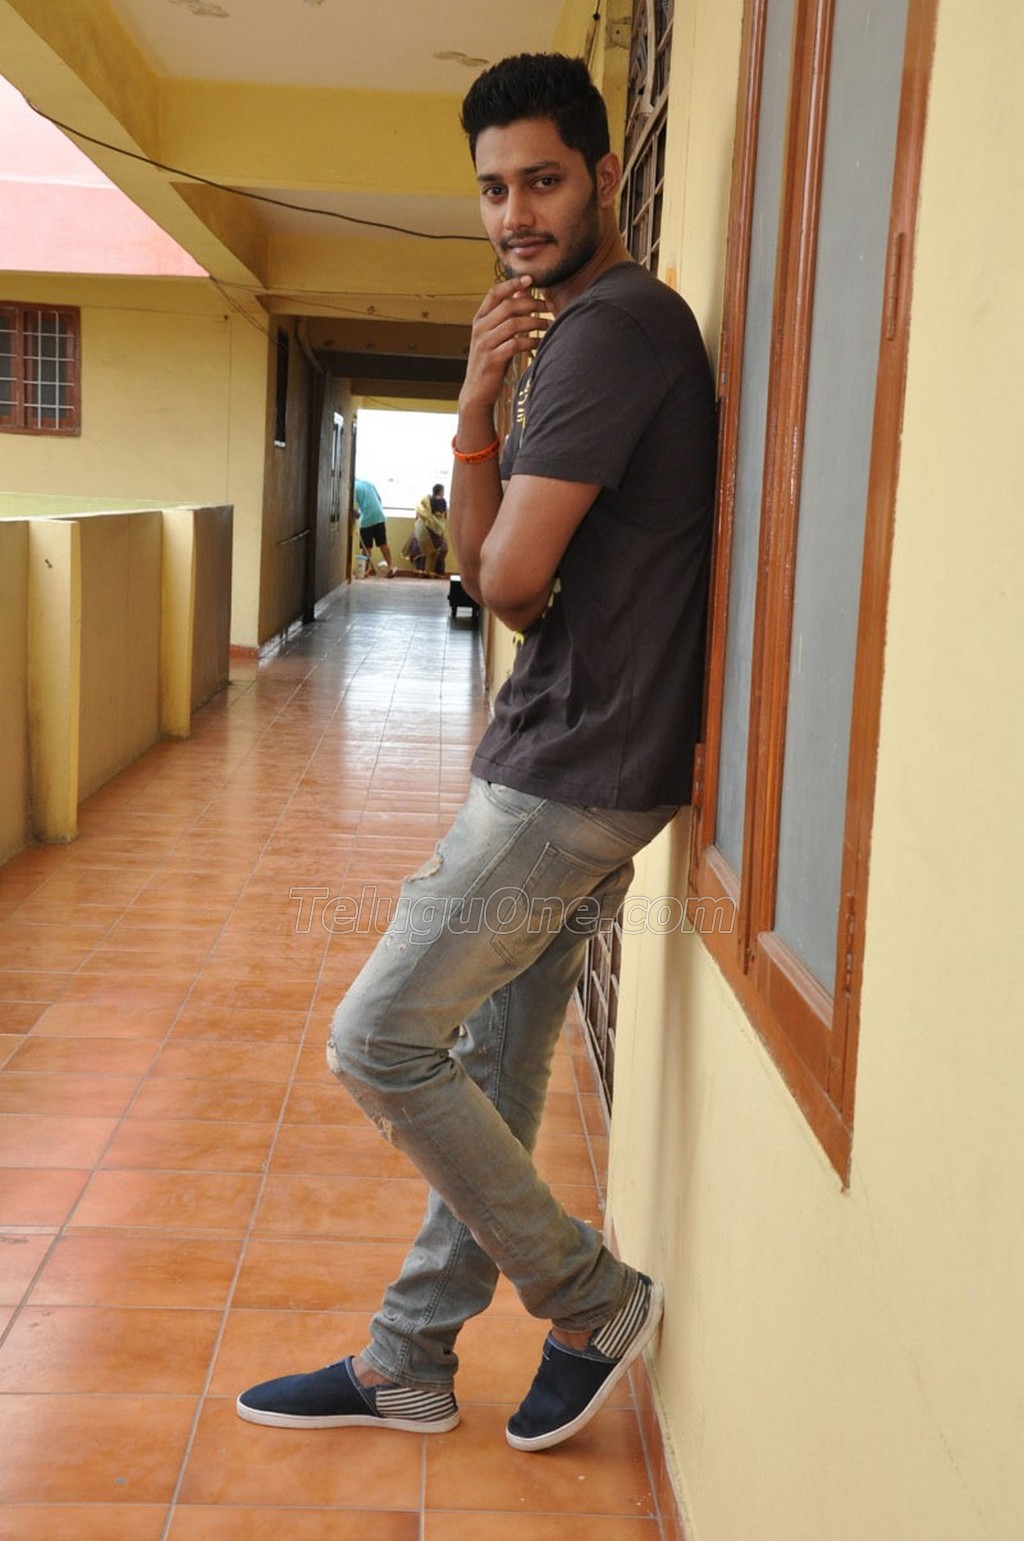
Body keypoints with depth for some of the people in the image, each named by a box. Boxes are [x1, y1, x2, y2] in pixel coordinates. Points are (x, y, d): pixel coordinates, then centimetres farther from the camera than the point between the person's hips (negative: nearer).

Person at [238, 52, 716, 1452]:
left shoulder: (614, 324, -14)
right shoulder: (579, 336, 18)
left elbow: (510, 578, -19)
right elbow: (491, 573, 10)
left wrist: (506, 569, 4)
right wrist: (478, 406, -3)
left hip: (577, 771, -10)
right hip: (565, 764, 10)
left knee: (377, 1042, -3)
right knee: (490, 1066, 14)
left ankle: (593, 1300, 12)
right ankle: (409, 1366, 27)